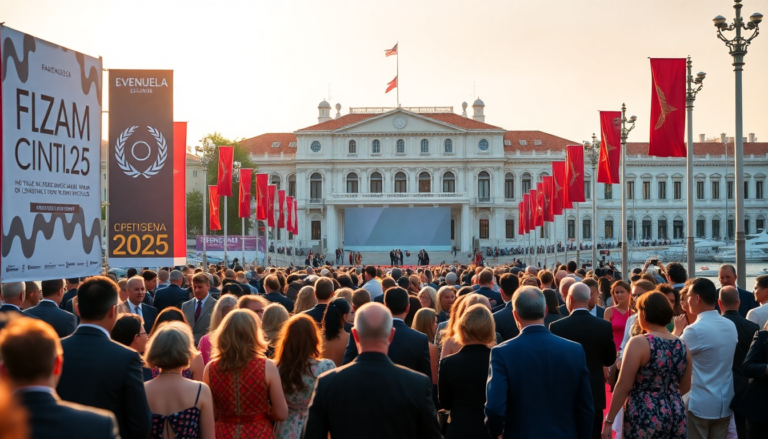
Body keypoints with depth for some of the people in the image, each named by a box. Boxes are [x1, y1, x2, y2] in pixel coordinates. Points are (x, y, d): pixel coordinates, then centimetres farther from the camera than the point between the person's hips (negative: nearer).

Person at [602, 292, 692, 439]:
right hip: (676, 416, 6)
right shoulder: (682, 346, 6)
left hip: (644, 418, -6)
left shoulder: (638, 343, -12)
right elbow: (685, 387, 17)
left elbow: (624, 386, -13)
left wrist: (609, 420, -7)